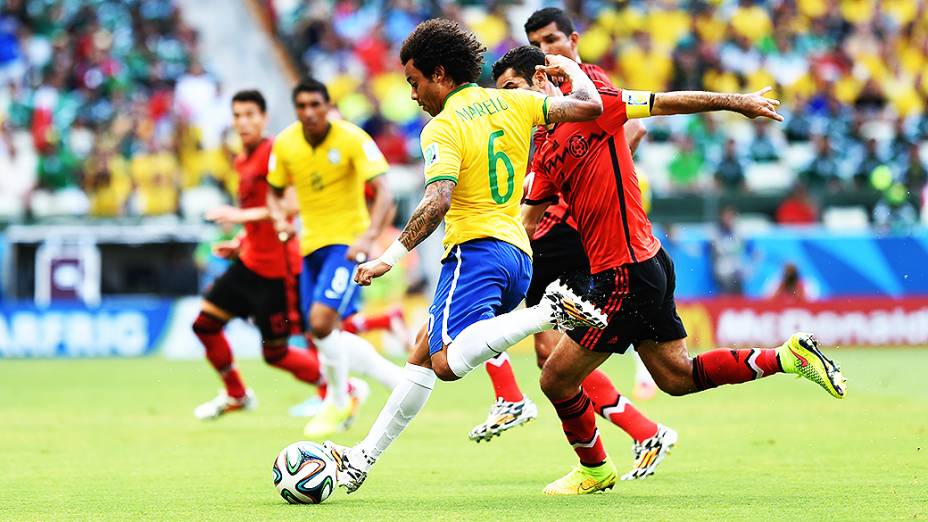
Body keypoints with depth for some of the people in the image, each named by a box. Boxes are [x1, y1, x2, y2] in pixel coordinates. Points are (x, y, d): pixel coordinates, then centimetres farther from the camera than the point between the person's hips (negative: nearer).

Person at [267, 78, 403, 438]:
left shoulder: (352, 139, -16)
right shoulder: (285, 144, -1)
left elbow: (383, 193, -21)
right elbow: (275, 193, 13)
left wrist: (368, 237, -35)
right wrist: (280, 219, -10)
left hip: (347, 242, -7)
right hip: (311, 244, 7)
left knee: (321, 322, -20)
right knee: (324, 335, 8)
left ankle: (338, 403, 2)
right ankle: (400, 379, 24)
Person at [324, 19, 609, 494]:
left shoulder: (443, 128, -8)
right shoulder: (511, 103, 10)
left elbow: (437, 202, -22)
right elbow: (588, 106, 7)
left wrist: (392, 256, -19)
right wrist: (571, 69, 27)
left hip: (476, 248, -9)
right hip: (517, 253, 9)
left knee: (448, 362, -27)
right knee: (424, 353, 16)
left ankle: (548, 312, -32)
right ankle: (363, 459, 18)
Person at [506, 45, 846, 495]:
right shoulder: (544, 156, 15)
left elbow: (668, 102, -7)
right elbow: (529, 222, 15)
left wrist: (737, 101, -9)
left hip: (628, 273, -9)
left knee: (556, 380, -1)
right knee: (678, 377, 15)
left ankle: (594, 469, 20)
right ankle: (789, 356, 18)